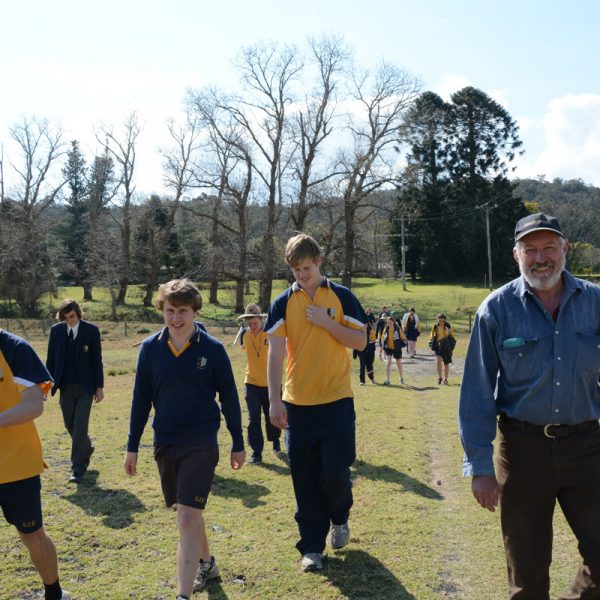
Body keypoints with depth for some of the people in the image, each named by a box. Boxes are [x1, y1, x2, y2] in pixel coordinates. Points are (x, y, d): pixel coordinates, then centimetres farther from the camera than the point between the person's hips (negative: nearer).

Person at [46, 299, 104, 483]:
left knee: (80, 427, -6)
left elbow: (97, 360, -3)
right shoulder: (56, 330, 2)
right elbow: (51, 359, 7)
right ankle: (86, 449, 41)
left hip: (85, 387, -3)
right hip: (65, 386, 4)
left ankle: (78, 468, 1)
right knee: (70, 425, 14)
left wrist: (99, 387, -4)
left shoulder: (91, 330, -5)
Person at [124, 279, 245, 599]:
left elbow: (229, 399, -1)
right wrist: (132, 447, 6)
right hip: (164, 443, 4)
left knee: (187, 516, -12)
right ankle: (206, 563, 42)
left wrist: (238, 444, 3)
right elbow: (141, 399, 5)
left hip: (201, 443, -4)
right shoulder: (150, 348, -2)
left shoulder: (212, 349, -9)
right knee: (188, 511, 18)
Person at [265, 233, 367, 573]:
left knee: (335, 471, -4)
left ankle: (339, 517, 29)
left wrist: (326, 322, -13)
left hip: (337, 400, -1)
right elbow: (276, 353, -2)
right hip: (297, 403, 1)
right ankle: (312, 547, 21)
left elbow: (360, 342, -1)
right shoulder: (283, 303, 3)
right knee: (305, 481, 6)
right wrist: (275, 401, -9)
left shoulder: (341, 296, 2)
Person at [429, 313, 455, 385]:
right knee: (438, 361, -19)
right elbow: (432, 336, 13)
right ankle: (439, 377, -3)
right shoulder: (435, 327, 0)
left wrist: (451, 346, 0)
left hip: (446, 347, 0)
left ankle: (445, 379, 23)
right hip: (438, 346, 0)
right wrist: (432, 344, 5)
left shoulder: (449, 327, -4)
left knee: (446, 363, 8)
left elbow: (452, 337, 7)